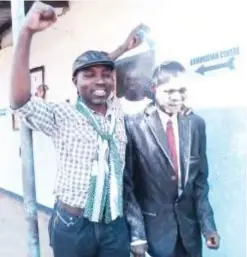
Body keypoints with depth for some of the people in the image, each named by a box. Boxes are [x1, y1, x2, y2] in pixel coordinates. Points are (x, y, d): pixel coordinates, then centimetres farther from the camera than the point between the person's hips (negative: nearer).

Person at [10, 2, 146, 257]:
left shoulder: (116, 111, 3)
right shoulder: (62, 117, -10)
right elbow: (19, 102, -27)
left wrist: (124, 48, 17)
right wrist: (27, 31, -30)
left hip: (115, 225, 4)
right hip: (72, 226, -3)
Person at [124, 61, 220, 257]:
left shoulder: (196, 123, 0)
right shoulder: (134, 125, -13)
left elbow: (200, 178, 5)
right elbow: (127, 182, -10)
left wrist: (207, 224, 2)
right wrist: (136, 232, -11)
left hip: (189, 224, 4)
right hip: (153, 224, -4)